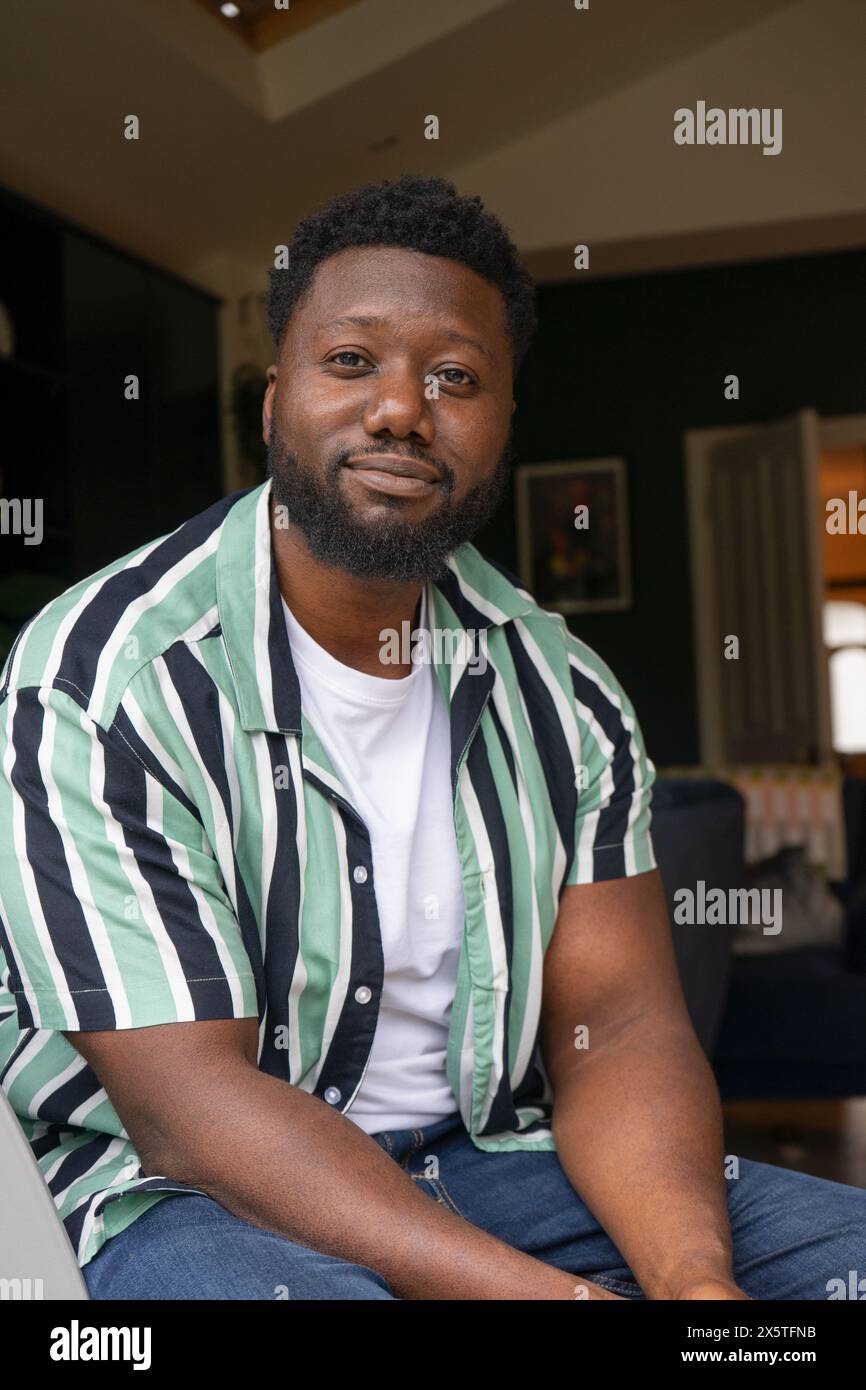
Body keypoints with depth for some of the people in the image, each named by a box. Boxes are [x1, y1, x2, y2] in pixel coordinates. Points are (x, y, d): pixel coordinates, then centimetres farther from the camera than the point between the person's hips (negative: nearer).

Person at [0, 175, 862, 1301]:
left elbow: (619, 1026, -3)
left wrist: (691, 1275, -25)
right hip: (195, 1195, -4)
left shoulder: (561, 690, 3)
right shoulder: (97, 680, -14)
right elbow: (186, 1100, -19)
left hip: (497, 1164, 5)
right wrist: (541, 1293, -29)